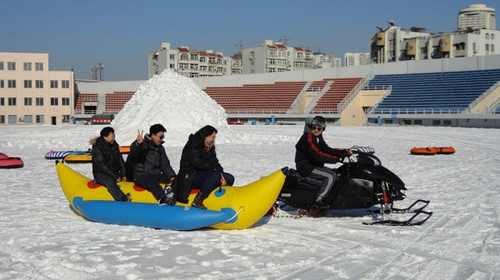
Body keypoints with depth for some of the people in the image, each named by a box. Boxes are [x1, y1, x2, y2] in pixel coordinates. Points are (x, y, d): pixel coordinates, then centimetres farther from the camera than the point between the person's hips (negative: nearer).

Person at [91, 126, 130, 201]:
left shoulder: (114, 145, 8)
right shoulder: (97, 149, -13)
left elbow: (120, 161, 9)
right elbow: (102, 166, -18)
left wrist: (123, 175, -4)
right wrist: (115, 177, -19)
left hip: (115, 172, 8)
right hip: (101, 174, -8)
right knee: (110, 183, -38)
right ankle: (123, 201, -54)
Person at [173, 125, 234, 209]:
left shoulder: (210, 147, 13)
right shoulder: (193, 146, -12)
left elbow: (215, 163, 8)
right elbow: (198, 164, -22)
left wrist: (221, 175, -11)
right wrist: (214, 168, -10)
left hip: (203, 175, 9)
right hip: (191, 177, -9)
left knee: (230, 178, -4)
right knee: (216, 174, -33)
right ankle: (197, 201, -34)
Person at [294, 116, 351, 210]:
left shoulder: (318, 138, 13)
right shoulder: (308, 137, -17)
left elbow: (327, 150, 8)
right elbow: (317, 155, -25)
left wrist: (345, 152, -3)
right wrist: (336, 158, -25)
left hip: (314, 166, 10)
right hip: (306, 167, -10)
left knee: (335, 173, 13)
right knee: (331, 176, -21)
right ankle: (319, 200, -22)